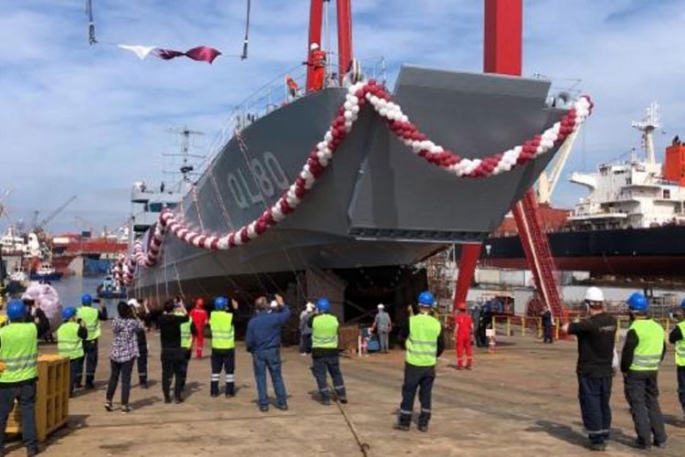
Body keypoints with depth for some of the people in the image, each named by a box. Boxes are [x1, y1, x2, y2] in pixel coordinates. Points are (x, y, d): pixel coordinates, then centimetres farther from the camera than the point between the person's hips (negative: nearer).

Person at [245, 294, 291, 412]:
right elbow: (287, 314, 9)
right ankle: (282, 403, 13)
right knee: (277, 377, 10)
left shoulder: (252, 321, -7)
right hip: (273, 352, 0)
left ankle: (263, 404, 7)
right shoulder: (274, 317, -9)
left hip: (258, 353, 0)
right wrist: (281, 304, 24)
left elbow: (249, 340, -4)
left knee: (261, 379, 7)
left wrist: (250, 349, 16)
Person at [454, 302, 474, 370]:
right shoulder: (469, 316, 4)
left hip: (460, 336, -4)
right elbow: (472, 327, 4)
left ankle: (460, 365, 2)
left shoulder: (458, 317, -9)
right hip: (467, 335, 4)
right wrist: (472, 335, 13)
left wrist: (455, 337, -9)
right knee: (468, 350, 11)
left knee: (460, 350, 1)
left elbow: (456, 327, -13)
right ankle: (469, 364, 12)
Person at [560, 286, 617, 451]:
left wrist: (574, 323, -4)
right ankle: (604, 436, 25)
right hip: (606, 371, 6)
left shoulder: (589, 324, -22)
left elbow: (565, 328, -21)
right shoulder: (611, 321, -1)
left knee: (591, 405, 2)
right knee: (604, 405, 17)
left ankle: (596, 440, 5)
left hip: (589, 372, -6)